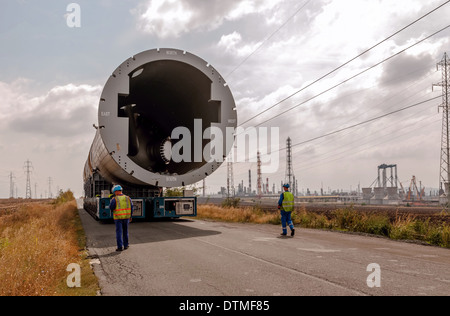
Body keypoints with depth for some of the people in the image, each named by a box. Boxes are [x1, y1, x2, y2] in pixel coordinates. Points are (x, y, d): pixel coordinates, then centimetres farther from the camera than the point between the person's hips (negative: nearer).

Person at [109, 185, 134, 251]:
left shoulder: (114, 199, -12)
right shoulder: (128, 198, 1)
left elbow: (111, 208, -6)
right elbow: (131, 208, 5)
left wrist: (111, 201, 10)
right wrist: (130, 216, 14)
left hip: (118, 218, -4)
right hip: (126, 217, 4)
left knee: (119, 232, 2)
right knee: (125, 231, 16)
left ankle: (120, 247, 1)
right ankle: (126, 245, 24)